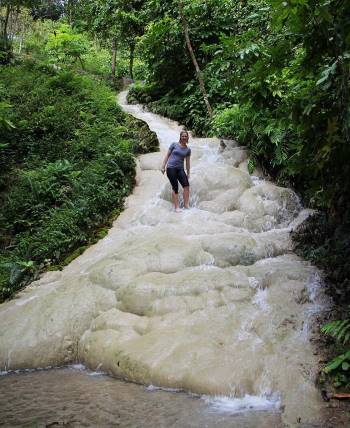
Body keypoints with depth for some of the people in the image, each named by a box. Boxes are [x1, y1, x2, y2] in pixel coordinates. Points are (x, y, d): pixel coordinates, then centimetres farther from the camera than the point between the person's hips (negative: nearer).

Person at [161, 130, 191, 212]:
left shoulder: (188, 150, 9)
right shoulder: (174, 145, 3)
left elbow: (187, 162, 14)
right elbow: (167, 155, 5)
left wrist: (188, 173, 13)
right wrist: (163, 166, 0)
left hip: (180, 169, 3)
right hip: (171, 168, -3)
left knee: (186, 185, -16)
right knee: (175, 187, -7)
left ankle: (186, 204, -8)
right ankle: (176, 207, -3)